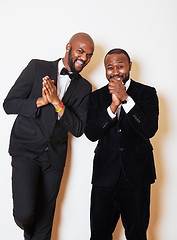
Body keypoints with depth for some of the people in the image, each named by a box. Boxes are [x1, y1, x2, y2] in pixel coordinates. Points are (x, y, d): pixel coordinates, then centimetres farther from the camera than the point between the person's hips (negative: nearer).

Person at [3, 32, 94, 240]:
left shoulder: (84, 88, 6)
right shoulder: (37, 67, -1)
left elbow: (78, 129, -2)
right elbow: (9, 104, -3)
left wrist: (57, 103, -16)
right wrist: (40, 101, -19)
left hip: (54, 156, 3)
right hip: (26, 150, -3)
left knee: (45, 217, 9)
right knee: (25, 213, -12)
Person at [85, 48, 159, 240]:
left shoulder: (147, 93, 1)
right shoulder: (97, 97, 8)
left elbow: (150, 130, -13)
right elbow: (91, 134, -5)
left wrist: (126, 99, -18)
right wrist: (113, 106, -17)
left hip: (136, 174, -1)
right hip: (105, 174, 2)